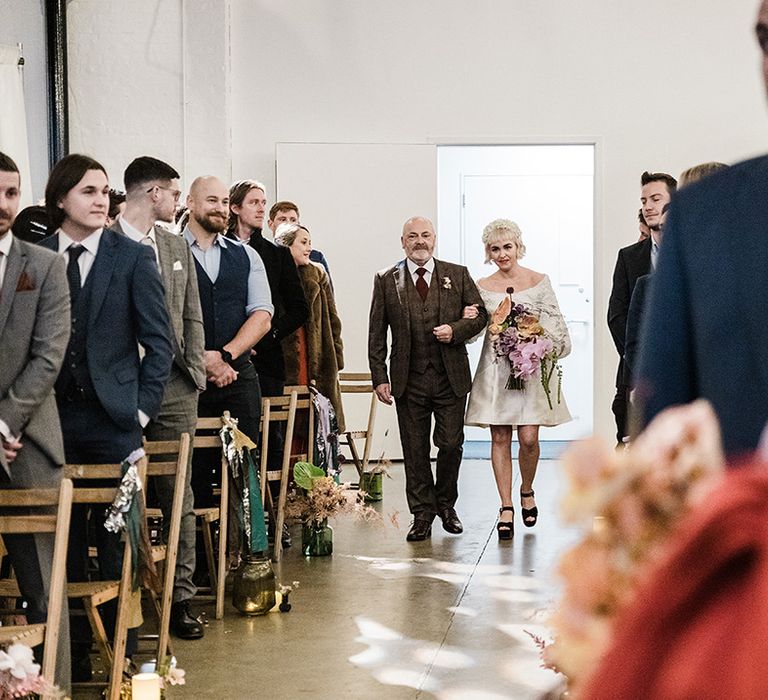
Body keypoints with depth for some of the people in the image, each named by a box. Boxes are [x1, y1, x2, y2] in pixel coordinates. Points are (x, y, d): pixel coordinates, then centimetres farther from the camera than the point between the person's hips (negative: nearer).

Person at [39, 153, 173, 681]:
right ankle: (72, 655, 18)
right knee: (64, 541, 8)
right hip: (53, 419, 2)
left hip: (115, 419, -1)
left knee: (118, 541, 3)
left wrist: (143, 406, -4)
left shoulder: (133, 258, 1)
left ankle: (123, 656, 12)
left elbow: (158, 340, 1)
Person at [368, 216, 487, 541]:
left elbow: (480, 315, 10)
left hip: (451, 378, 0)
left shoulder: (458, 275, 6)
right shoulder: (386, 280, 4)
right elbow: (376, 332, 3)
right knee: (415, 450, 4)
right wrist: (379, 377, -4)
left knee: (451, 444, 2)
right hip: (409, 380, 0)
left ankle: (446, 504, 24)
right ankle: (422, 514, 15)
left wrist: (456, 330, -10)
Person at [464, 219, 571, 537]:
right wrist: (469, 319, -10)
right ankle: (506, 508, 6)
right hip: (495, 370, 1)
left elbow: (554, 325, 4)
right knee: (500, 438, 0)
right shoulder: (482, 287, 6)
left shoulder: (539, 282, 3)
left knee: (528, 437, -6)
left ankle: (527, 491, 22)